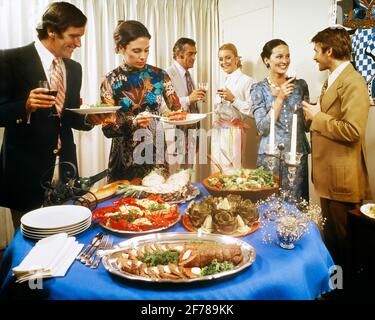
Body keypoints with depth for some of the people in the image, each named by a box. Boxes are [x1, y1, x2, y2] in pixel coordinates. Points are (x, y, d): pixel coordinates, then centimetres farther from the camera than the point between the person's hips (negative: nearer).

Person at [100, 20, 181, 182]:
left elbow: (176, 109, 1)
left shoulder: (159, 75, 0)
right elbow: (108, 129, -8)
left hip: (157, 154, 2)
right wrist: (134, 122, -24)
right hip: (126, 159, -2)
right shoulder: (111, 81, -6)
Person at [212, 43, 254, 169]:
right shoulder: (225, 82, 15)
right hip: (218, 132, 7)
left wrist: (233, 99, -20)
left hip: (233, 132, -7)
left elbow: (252, 111, -15)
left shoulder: (246, 81, -8)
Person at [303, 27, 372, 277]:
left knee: (341, 239, 3)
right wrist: (314, 117, 6)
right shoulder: (332, 80, 15)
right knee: (331, 235, 21)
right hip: (328, 174, 10)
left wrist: (318, 117, -15)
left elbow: (352, 130, -25)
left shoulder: (352, 82, -16)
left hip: (342, 178, -10)